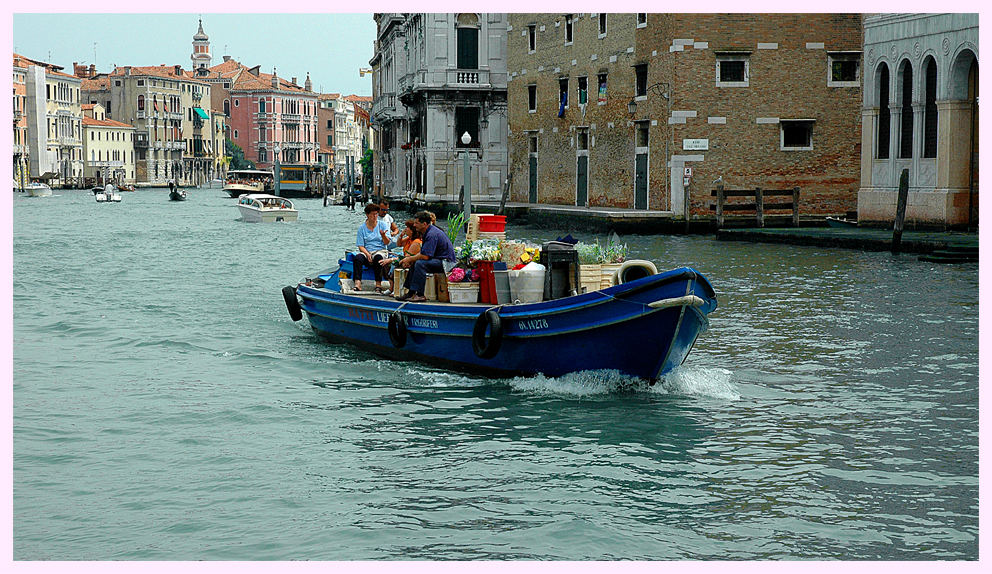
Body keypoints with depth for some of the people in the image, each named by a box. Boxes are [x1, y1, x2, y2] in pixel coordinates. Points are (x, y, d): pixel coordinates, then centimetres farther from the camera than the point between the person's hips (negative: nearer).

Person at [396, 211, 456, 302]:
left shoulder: (432, 234, -21)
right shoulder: (428, 232, 12)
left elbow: (425, 256, -25)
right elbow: (423, 253, 17)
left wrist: (410, 259, -11)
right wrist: (411, 258, 1)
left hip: (446, 262, -11)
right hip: (439, 260, 11)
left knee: (420, 263, -27)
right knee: (414, 263, 10)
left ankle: (420, 295, -26)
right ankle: (411, 292, 8)